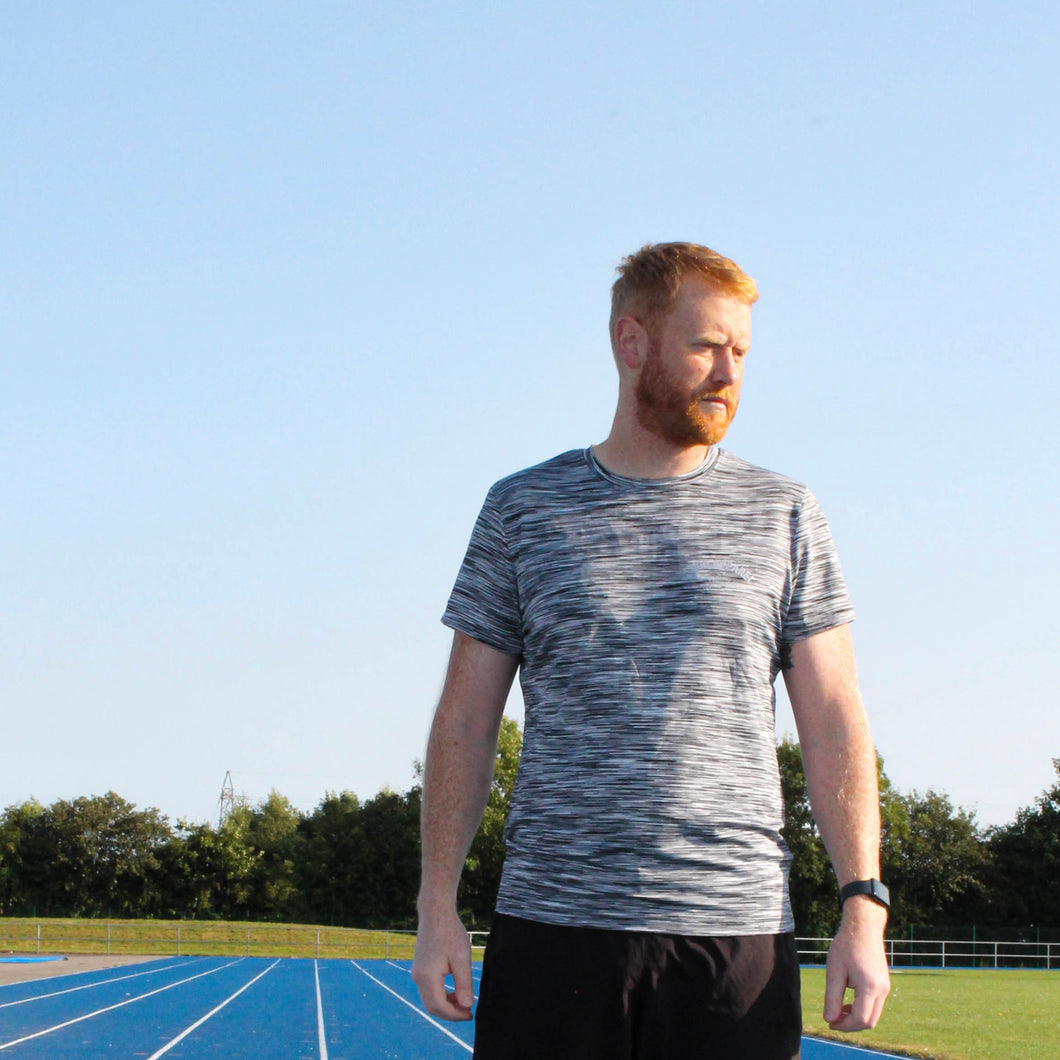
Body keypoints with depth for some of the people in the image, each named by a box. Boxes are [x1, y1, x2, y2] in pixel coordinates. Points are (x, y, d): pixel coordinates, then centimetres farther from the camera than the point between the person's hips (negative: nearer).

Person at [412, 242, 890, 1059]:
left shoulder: (783, 515, 9)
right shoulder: (523, 510, 9)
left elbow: (834, 724, 6)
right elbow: (466, 722, 8)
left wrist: (864, 906, -4)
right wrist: (438, 906, 1)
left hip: (738, 930, 0)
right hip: (553, 926, 0)